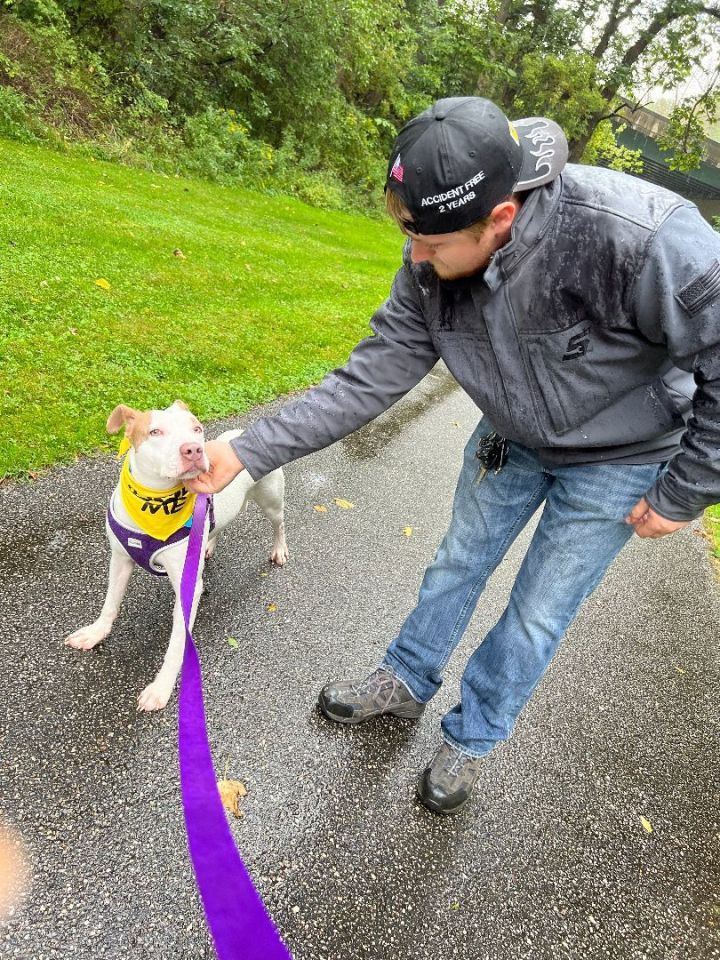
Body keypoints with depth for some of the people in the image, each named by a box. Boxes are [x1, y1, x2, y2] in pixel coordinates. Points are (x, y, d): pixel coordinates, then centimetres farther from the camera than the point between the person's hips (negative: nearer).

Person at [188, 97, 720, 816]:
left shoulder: (637, 235, -38)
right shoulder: (430, 267, -21)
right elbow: (368, 381, -17)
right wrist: (247, 451, -21)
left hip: (619, 460, -4)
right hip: (513, 438, 4)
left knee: (537, 613, 7)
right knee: (458, 564, 16)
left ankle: (471, 738, 33)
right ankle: (406, 681, 42)